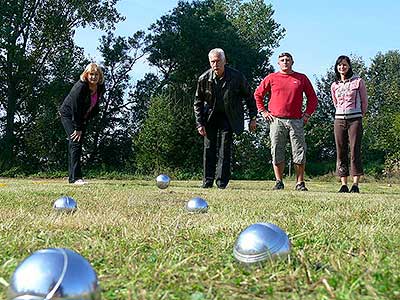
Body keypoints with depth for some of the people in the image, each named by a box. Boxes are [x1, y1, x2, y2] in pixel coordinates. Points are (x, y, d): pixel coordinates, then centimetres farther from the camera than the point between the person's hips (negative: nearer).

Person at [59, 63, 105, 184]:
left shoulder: (101, 88, -9)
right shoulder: (80, 87, -29)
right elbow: (76, 109, -27)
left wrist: (85, 121, 0)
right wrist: (78, 128, -23)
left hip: (82, 117, 7)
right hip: (68, 114, -7)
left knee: (78, 144, 8)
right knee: (75, 142, -17)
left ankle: (72, 176, 14)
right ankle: (75, 177, -20)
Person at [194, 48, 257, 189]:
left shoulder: (236, 76, -17)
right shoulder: (204, 79, -12)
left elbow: (249, 97, -2)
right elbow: (198, 102, 1)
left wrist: (253, 118, -3)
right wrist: (199, 123, -5)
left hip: (229, 116, -2)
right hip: (210, 115, 2)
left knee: (225, 148, -9)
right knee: (209, 147, -1)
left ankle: (222, 181, -5)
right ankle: (208, 180, 6)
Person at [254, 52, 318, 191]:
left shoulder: (302, 78, 11)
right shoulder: (271, 78, 9)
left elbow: (313, 98, 16)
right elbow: (257, 94, 16)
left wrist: (307, 114, 6)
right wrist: (263, 111, 7)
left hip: (296, 121, 0)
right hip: (276, 121, 0)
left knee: (300, 152, -2)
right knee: (277, 152, 0)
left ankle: (300, 183, 5)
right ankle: (279, 182, 9)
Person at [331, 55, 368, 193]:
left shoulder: (358, 81, 1)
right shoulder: (334, 85, 11)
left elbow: (364, 101, 10)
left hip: (355, 119, -3)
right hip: (339, 120, 4)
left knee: (355, 152, -8)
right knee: (341, 153, 1)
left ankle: (355, 184, -6)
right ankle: (344, 185, 3)